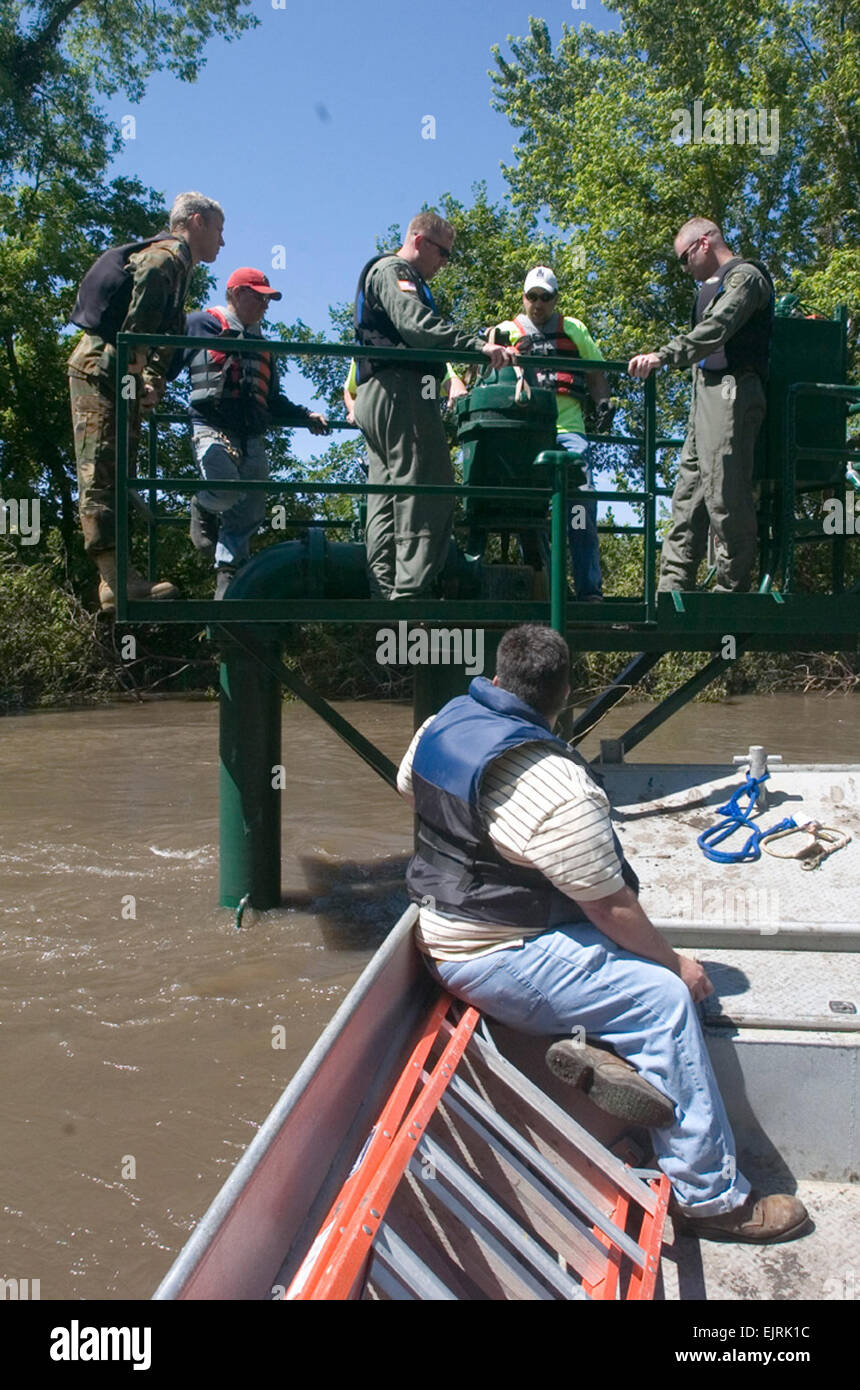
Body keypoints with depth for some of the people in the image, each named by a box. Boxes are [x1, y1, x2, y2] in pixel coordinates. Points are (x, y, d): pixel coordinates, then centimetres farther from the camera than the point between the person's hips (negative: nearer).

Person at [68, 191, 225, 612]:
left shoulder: (176, 266, 25)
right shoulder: (170, 253, -5)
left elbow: (166, 335, 22)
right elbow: (149, 279, -25)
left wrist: (154, 379, 6)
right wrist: (134, 351, -24)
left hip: (119, 372, 10)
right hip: (103, 366, -10)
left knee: (116, 474, 7)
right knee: (102, 472, -15)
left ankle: (117, 578, 9)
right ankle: (117, 578, -22)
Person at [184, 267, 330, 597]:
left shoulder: (260, 346, 29)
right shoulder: (202, 325, 9)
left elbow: (272, 402, 34)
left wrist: (305, 416, 23)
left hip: (252, 439, 6)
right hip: (212, 429, -6)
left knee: (248, 515, 0)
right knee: (226, 490, -30)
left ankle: (228, 582, 12)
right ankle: (202, 508, 5)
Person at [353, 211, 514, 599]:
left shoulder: (385, 273, 32)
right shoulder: (394, 271, -1)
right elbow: (418, 326, -19)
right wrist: (478, 346, -28)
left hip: (374, 395, 11)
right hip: (401, 391, -11)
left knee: (385, 497, 5)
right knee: (429, 494, -16)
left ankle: (383, 594, 2)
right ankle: (409, 593, -22)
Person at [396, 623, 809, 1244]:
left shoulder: (442, 724, -1)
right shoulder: (557, 790, -27)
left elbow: (408, 787, 21)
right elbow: (610, 907, -20)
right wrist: (675, 962, -5)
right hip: (496, 963, -9)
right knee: (664, 996, -10)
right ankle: (712, 1198, -3)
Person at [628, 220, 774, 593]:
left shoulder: (745, 276, -4)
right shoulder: (712, 285, 26)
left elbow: (716, 330, -21)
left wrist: (663, 355, -31)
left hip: (731, 392, -10)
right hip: (706, 394, 10)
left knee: (724, 495, -12)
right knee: (688, 493, 5)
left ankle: (731, 591, -8)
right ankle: (672, 589, 6)